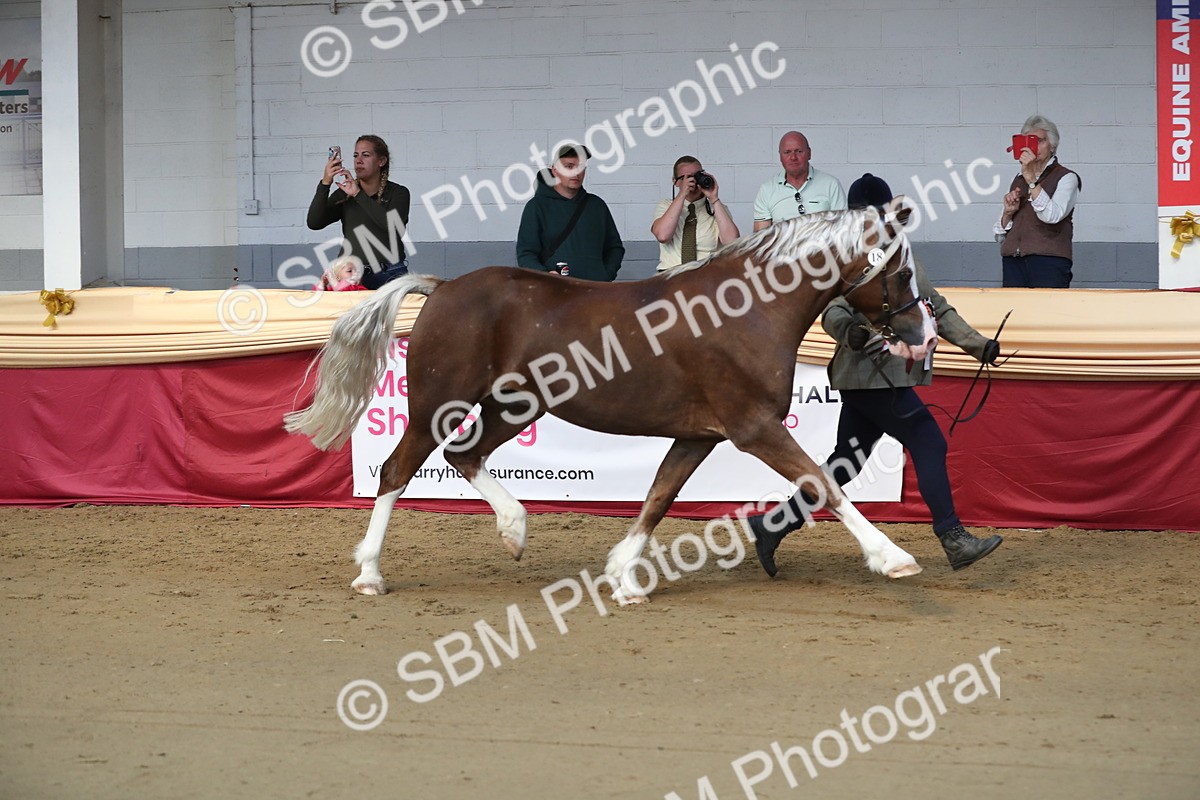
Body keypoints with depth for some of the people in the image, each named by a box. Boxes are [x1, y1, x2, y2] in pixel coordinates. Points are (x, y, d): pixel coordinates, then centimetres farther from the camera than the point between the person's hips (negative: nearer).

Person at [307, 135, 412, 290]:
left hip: (389, 276, -2)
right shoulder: (343, 193, 13)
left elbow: (393, 225, -15)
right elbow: (314, 223, 0)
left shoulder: (398, 193, 6)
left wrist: (358, 194, -16)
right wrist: (325, 183, -12)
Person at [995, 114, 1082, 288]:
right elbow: (1000, 235, 21)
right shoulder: (1018, 180, 20)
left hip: (1048, 262, -5)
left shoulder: (1066, 178, 4)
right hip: (1014, 262, 5)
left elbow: (1052, 215, -17)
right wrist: (1008, 213, 1)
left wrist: (1031, 178, -21)